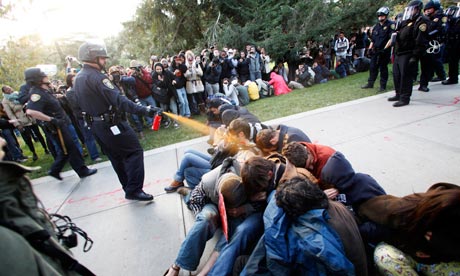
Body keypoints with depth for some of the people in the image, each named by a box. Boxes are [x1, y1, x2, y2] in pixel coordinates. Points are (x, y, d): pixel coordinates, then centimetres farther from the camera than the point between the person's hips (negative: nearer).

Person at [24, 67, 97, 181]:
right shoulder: (37, 93, -20)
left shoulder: (44, 91, 9)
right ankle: (82, 171, 11)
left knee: (66, 150, 18)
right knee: (71, 149, 0)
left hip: (61, 124, 9)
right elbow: (30, 111, -34)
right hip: (57, 127, -9)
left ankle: (55, 170, 29)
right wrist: (50, 119, -27)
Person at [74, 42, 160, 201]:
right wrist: (144, 110, -33)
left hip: (96, 125, 10)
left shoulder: (78, 78, 12)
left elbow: (80, 104, 19)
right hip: (111, 124, -10)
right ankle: (134, 190, -5)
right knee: (135, 152, -4)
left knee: (117, 157, 17)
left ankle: (129, 188, 27)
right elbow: (119, 100, -29)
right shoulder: (96, 77, -19)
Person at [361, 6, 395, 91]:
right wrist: (370, 48, 12)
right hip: (375, 51, 6)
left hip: (384, 51, -6)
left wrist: (386, 46, -26)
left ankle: (383, 85, 10)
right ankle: (370, 83, 20)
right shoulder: (376, 26, 13)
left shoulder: (390, 25, -7)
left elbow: (392, 38, -16)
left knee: (383, 68, 2)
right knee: (372, 67, 9)